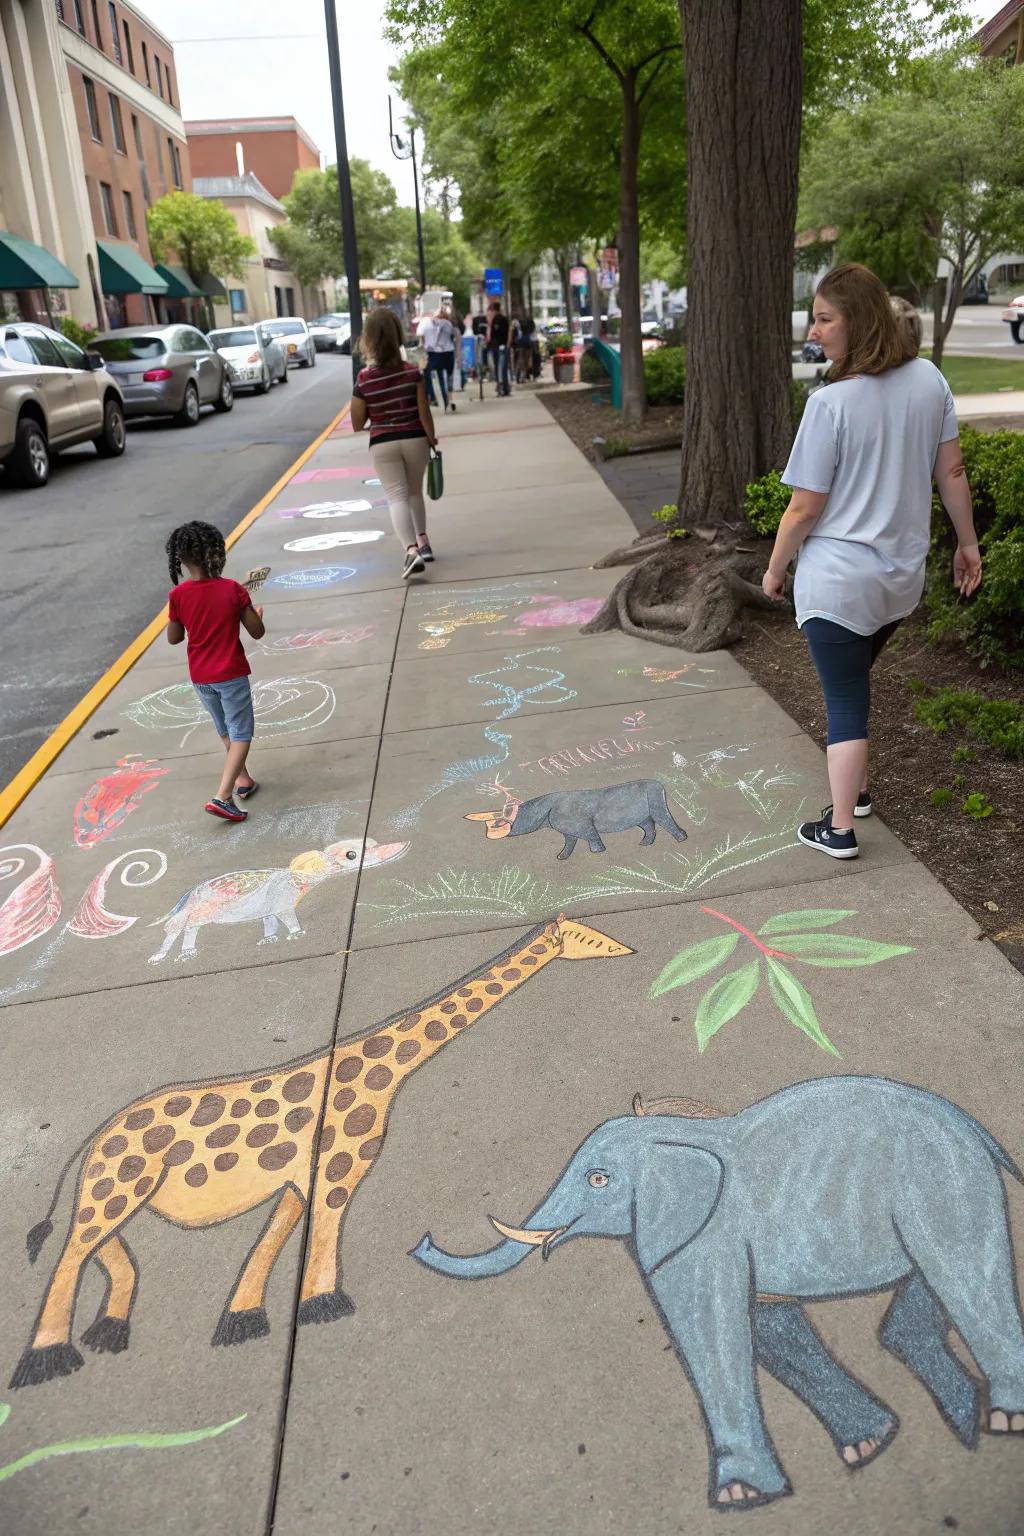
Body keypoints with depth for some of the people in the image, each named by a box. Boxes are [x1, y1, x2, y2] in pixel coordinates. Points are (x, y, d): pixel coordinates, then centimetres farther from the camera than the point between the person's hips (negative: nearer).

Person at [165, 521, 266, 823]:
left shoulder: (178, 595, -10)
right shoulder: (233, 590, -15)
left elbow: (174, 638, 0)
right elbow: (257, 633, -9)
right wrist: (257, 613, 11)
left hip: (200, 677, 4)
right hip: (231, 674, -4)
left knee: (225, 731, 24)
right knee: (241, 735, 3)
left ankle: (243, 779, 38)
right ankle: (222, 795, -11)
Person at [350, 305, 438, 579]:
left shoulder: (364, 379, -8)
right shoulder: (412, 372, -6)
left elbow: (357, 424, -3)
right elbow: (424, 413, -6)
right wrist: (432, 439, 6)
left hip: (382, 444, -2)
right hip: (414, 439, 2)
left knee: (397, 496, -4)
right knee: (415, 491, 22)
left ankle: (411, 550, -23)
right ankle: (422, 541, 23)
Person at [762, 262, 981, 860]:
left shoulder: (831, 404, -20)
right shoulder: (929, 378, -2)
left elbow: (804, 508, -15)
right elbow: (951, 471, 5)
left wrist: (775, 569, -1)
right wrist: (968, 542, 16)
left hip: (839, 580, -6)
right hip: (903, 576, 6)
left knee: (846, 700, 5)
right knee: (855, 680, 25)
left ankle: (840, 829, 14)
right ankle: (856, 789, 37)